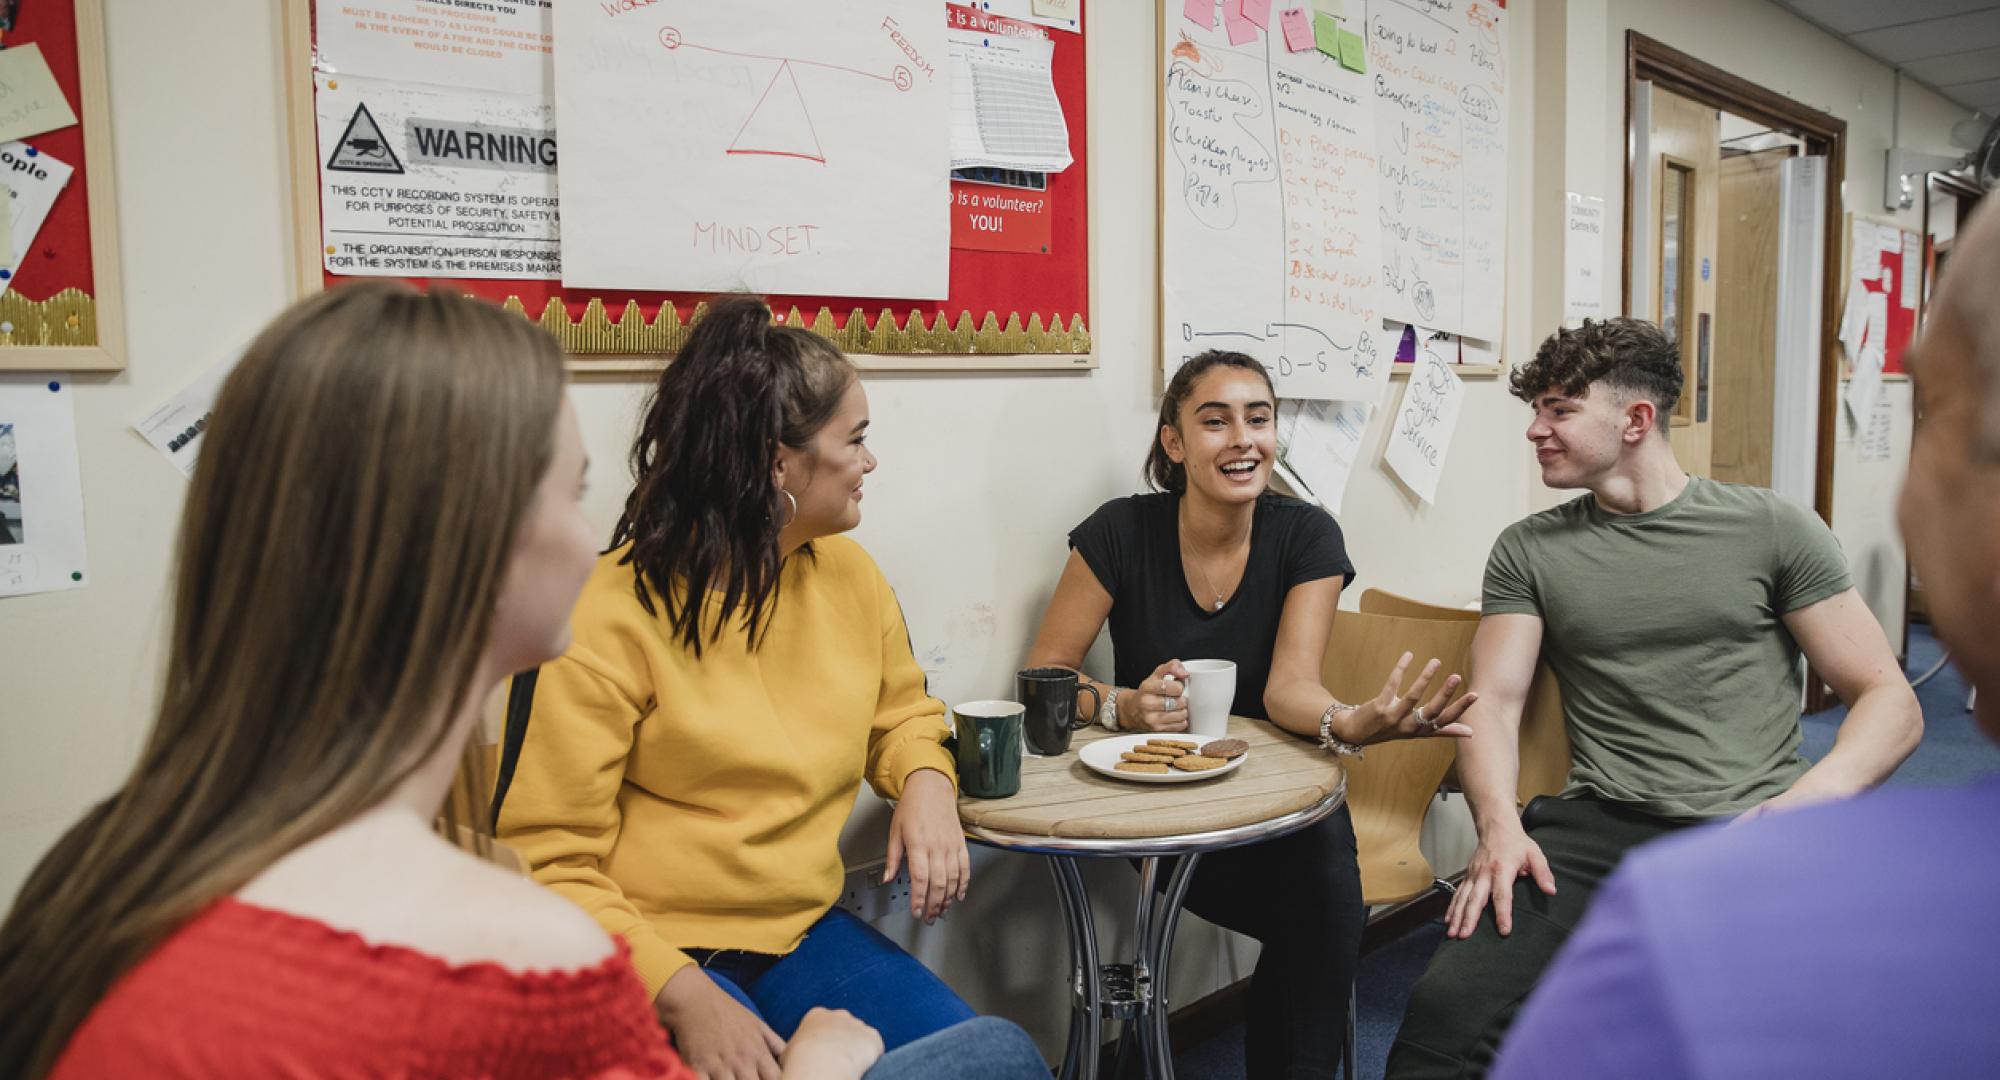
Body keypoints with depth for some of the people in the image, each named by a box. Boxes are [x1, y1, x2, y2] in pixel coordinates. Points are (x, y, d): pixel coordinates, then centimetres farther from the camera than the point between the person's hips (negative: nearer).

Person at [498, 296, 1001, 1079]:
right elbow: (549, 861, -13)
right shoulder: (619, 611, -14)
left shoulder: (849, 573, 3)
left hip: (804, 930, 6)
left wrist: (926, 782, -3)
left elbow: (901, 715, 20)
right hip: (657, 956, -5)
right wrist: (683, 995, -24)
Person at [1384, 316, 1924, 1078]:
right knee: (1446, 1009, -26)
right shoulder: (1529, 550, 12)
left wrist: (1814, 795, -15)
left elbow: (1890, 701, 6)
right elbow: (1493, 702, 5)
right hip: (1599, 826, 1)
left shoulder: (1771, 528, 7)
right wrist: (1499, 823, -15)